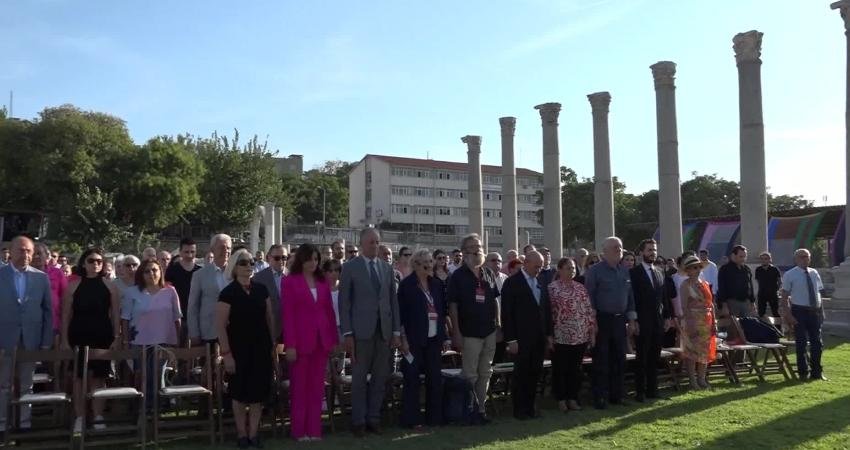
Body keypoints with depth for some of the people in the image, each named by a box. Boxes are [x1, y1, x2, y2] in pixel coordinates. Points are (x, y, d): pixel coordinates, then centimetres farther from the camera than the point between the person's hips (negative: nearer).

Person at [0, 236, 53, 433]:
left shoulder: (42, 277, 4)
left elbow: (48, 310, 5)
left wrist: (47, 341, 1)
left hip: (31, 340, 1)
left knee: (27, 385, 9)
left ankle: (25, 423, 17)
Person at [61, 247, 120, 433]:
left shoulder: (110, 286, 4)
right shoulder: (73, 285, 2)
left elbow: (116, 314, 4)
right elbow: (66, 315, 3)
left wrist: (117, 338, -2)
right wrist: (65, 340, -2)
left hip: (102, 337, 0)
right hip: (78, 337, 0)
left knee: (99, 376, 4)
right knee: (79, 376, 2)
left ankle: (98, 417, 11)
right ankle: (79, 418, 10)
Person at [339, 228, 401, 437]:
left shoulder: (387, 268, 11)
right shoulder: (350, 267, 0)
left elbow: (393, 300, 11)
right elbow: (344, 302, -3)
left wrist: (397, 331, 5)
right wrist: (347, 333, -8)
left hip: (384, 330, 4)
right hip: (361, 330, -4)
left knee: (380, 377, 7)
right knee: (359, 378, 3)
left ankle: (374, 418, 19)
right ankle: (359, 421, 13)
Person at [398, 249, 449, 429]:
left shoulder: (436, 284, 11)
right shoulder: (407, 284, -5)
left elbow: (442, 311, 14)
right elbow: (401, 313, -8)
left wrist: (444, 336, 10)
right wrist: (403, 338, -13)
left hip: (434, 339, 5)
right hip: (414, 340, -5)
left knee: (435, 378, 7)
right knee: (412, 379, -1)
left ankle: (434, 416, 18)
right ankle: (412, 419, 7)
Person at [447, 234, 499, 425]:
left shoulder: (488, 273, 10)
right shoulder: (458, 276, -7)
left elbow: (494, 300, 15)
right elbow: (453, 305, -9)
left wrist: (498, 322, 8)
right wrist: (456, 332, -13)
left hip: (489, 331, 6)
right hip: (470, 333, -5)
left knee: (485, 373, 12)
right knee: (471, 375, 1)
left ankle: (481, 408, 22)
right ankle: (470, 410, 11)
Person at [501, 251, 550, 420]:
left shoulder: (541, 284, 10)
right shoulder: (512, 283, -7)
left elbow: (547, 309, 15)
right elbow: (507, 313, -9)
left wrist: (549, 334, 11)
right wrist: (511, 339, -12)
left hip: (539, 338, 5)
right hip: (522, 338, -5)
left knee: (535, 373, 8)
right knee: (521, 373, 2)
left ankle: (530, 406, 19)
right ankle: (519, 409, 14)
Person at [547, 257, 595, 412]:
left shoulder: (580, 287, 9)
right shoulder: (552, 288, -5)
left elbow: (589, 309, 10)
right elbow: (548, 312, -6)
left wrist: (592, 331, 5)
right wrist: (549, 335, -8)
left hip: (581, 336, 4)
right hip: (560, 337, -4)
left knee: (576, 369, 10)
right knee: (560, 369, 5)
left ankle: (573, 398, 21)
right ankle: (561, 399, 17)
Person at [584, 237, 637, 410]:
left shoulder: (624, 272, 11)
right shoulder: (595, 271, -7)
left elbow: (630, 297, 15)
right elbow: (589, 297, -9)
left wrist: (631, 320, 11)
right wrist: (592, 321, -13)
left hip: (619, 321, 6)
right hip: (601, 320, -6)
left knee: (619, 359, 10)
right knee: (601, 361, 0)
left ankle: (616, 395, 20)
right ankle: (600, 398, 8)